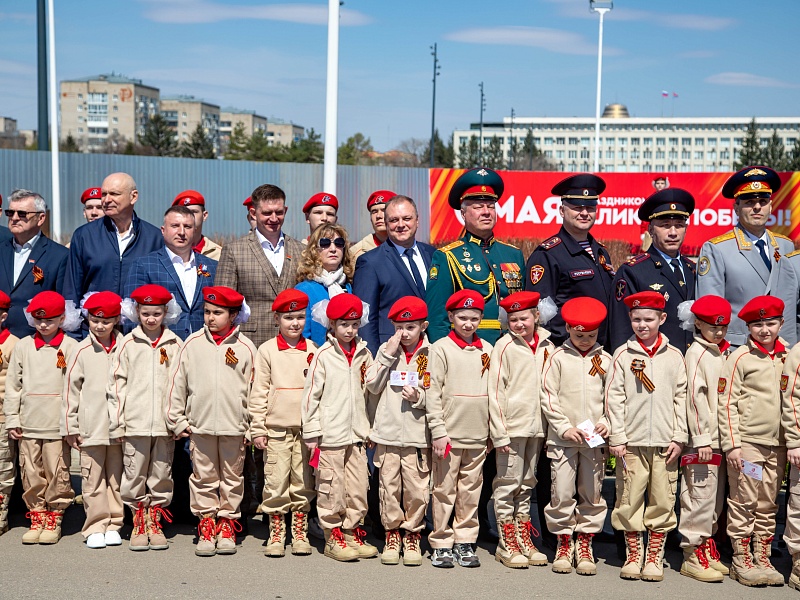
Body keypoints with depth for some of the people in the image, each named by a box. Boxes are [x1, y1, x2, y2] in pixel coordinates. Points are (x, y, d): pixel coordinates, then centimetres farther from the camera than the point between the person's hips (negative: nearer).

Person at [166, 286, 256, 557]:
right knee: (204, 478, 8)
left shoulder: (245, 347, -1)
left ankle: (227, 524, 21)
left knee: (232, 478, 9)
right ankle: (206, 524, 18)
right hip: (200, 425, 1)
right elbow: (177, 383, 5)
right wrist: (177, 420, 4)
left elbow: (254, 390, 2)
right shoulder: (193, 343, 2)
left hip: (234, 426, -1)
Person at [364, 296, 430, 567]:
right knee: (389, 485, 7)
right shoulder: (386, 349, 7)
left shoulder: (431, 354, 0)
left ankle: (412, 534, 16)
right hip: (387, 431, 2)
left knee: (416, 487, 0)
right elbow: (373, 386, -1)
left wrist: (419, 397, -16)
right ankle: (392, 533, 21)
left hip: (417, 433, -2)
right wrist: (388, 356, -8)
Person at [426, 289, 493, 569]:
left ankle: (465, 542, 18)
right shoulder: (441, 348, -3)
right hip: (449, 434, -4)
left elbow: (493, 391, 15)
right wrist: (438, 432, -11)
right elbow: (432, 393, -6)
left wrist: (493, 431, 11)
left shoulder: (487, 350, 10)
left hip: (478, 435, 4)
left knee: (471, 491, 9)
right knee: (444, 491, 1)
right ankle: (441, 544, 11)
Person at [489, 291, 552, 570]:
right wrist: (499, 432, -12)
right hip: (511, 426, -5)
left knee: (527, 484, 14)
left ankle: (523, 540, 23)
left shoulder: (546, 345, 7)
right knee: (508, 484, 2)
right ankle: (506, 544, 10)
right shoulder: (504, 346, -6)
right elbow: (495, 391, -8)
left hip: (536, 426, 5)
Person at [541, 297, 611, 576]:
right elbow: (548, 397, -2)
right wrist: (564, 427, -10)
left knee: (592, 494, 6)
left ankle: (584, 543, 20)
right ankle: (563, 543, 13)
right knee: (561, 493, -2)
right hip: (562, 438, -2)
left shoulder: (605, 360, 7)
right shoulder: (558, 357, 1)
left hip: (595, 439, 2)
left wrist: (607, 422, -8)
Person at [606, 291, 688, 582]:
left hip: (665, 443, 1)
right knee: (629, 499, 3)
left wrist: (679, 438, 0)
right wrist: (617, 437, -5)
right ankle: (633, 556, 16)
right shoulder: (623, 355, 3)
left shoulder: (674, 356, 6)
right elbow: (614, 398, 0)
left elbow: (681, 399, 6)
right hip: (631, 441, -1)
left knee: (662, 500, 4)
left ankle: (654, 557, 15)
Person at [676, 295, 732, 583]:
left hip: (720, 439, 8)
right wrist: (702, 438, -18)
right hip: (703, 441, -8)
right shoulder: (697, 353, -8)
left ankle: (708, 548, 23)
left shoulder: (723, 353, 15)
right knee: (700, 497, -5)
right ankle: (693, 556, 2)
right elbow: (695, 396, -14)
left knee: (715, 499, 13)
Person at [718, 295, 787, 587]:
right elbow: (727, 403, -7)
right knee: (743, 503, 1)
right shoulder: (740, 358, -4)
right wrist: (731, 445, -11)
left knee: (768, 505, 11)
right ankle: (741, 560, 10)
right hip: (746, 442, -4)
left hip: (777, 444, 5)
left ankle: (763, 558, 21)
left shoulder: (787, 357, 10)